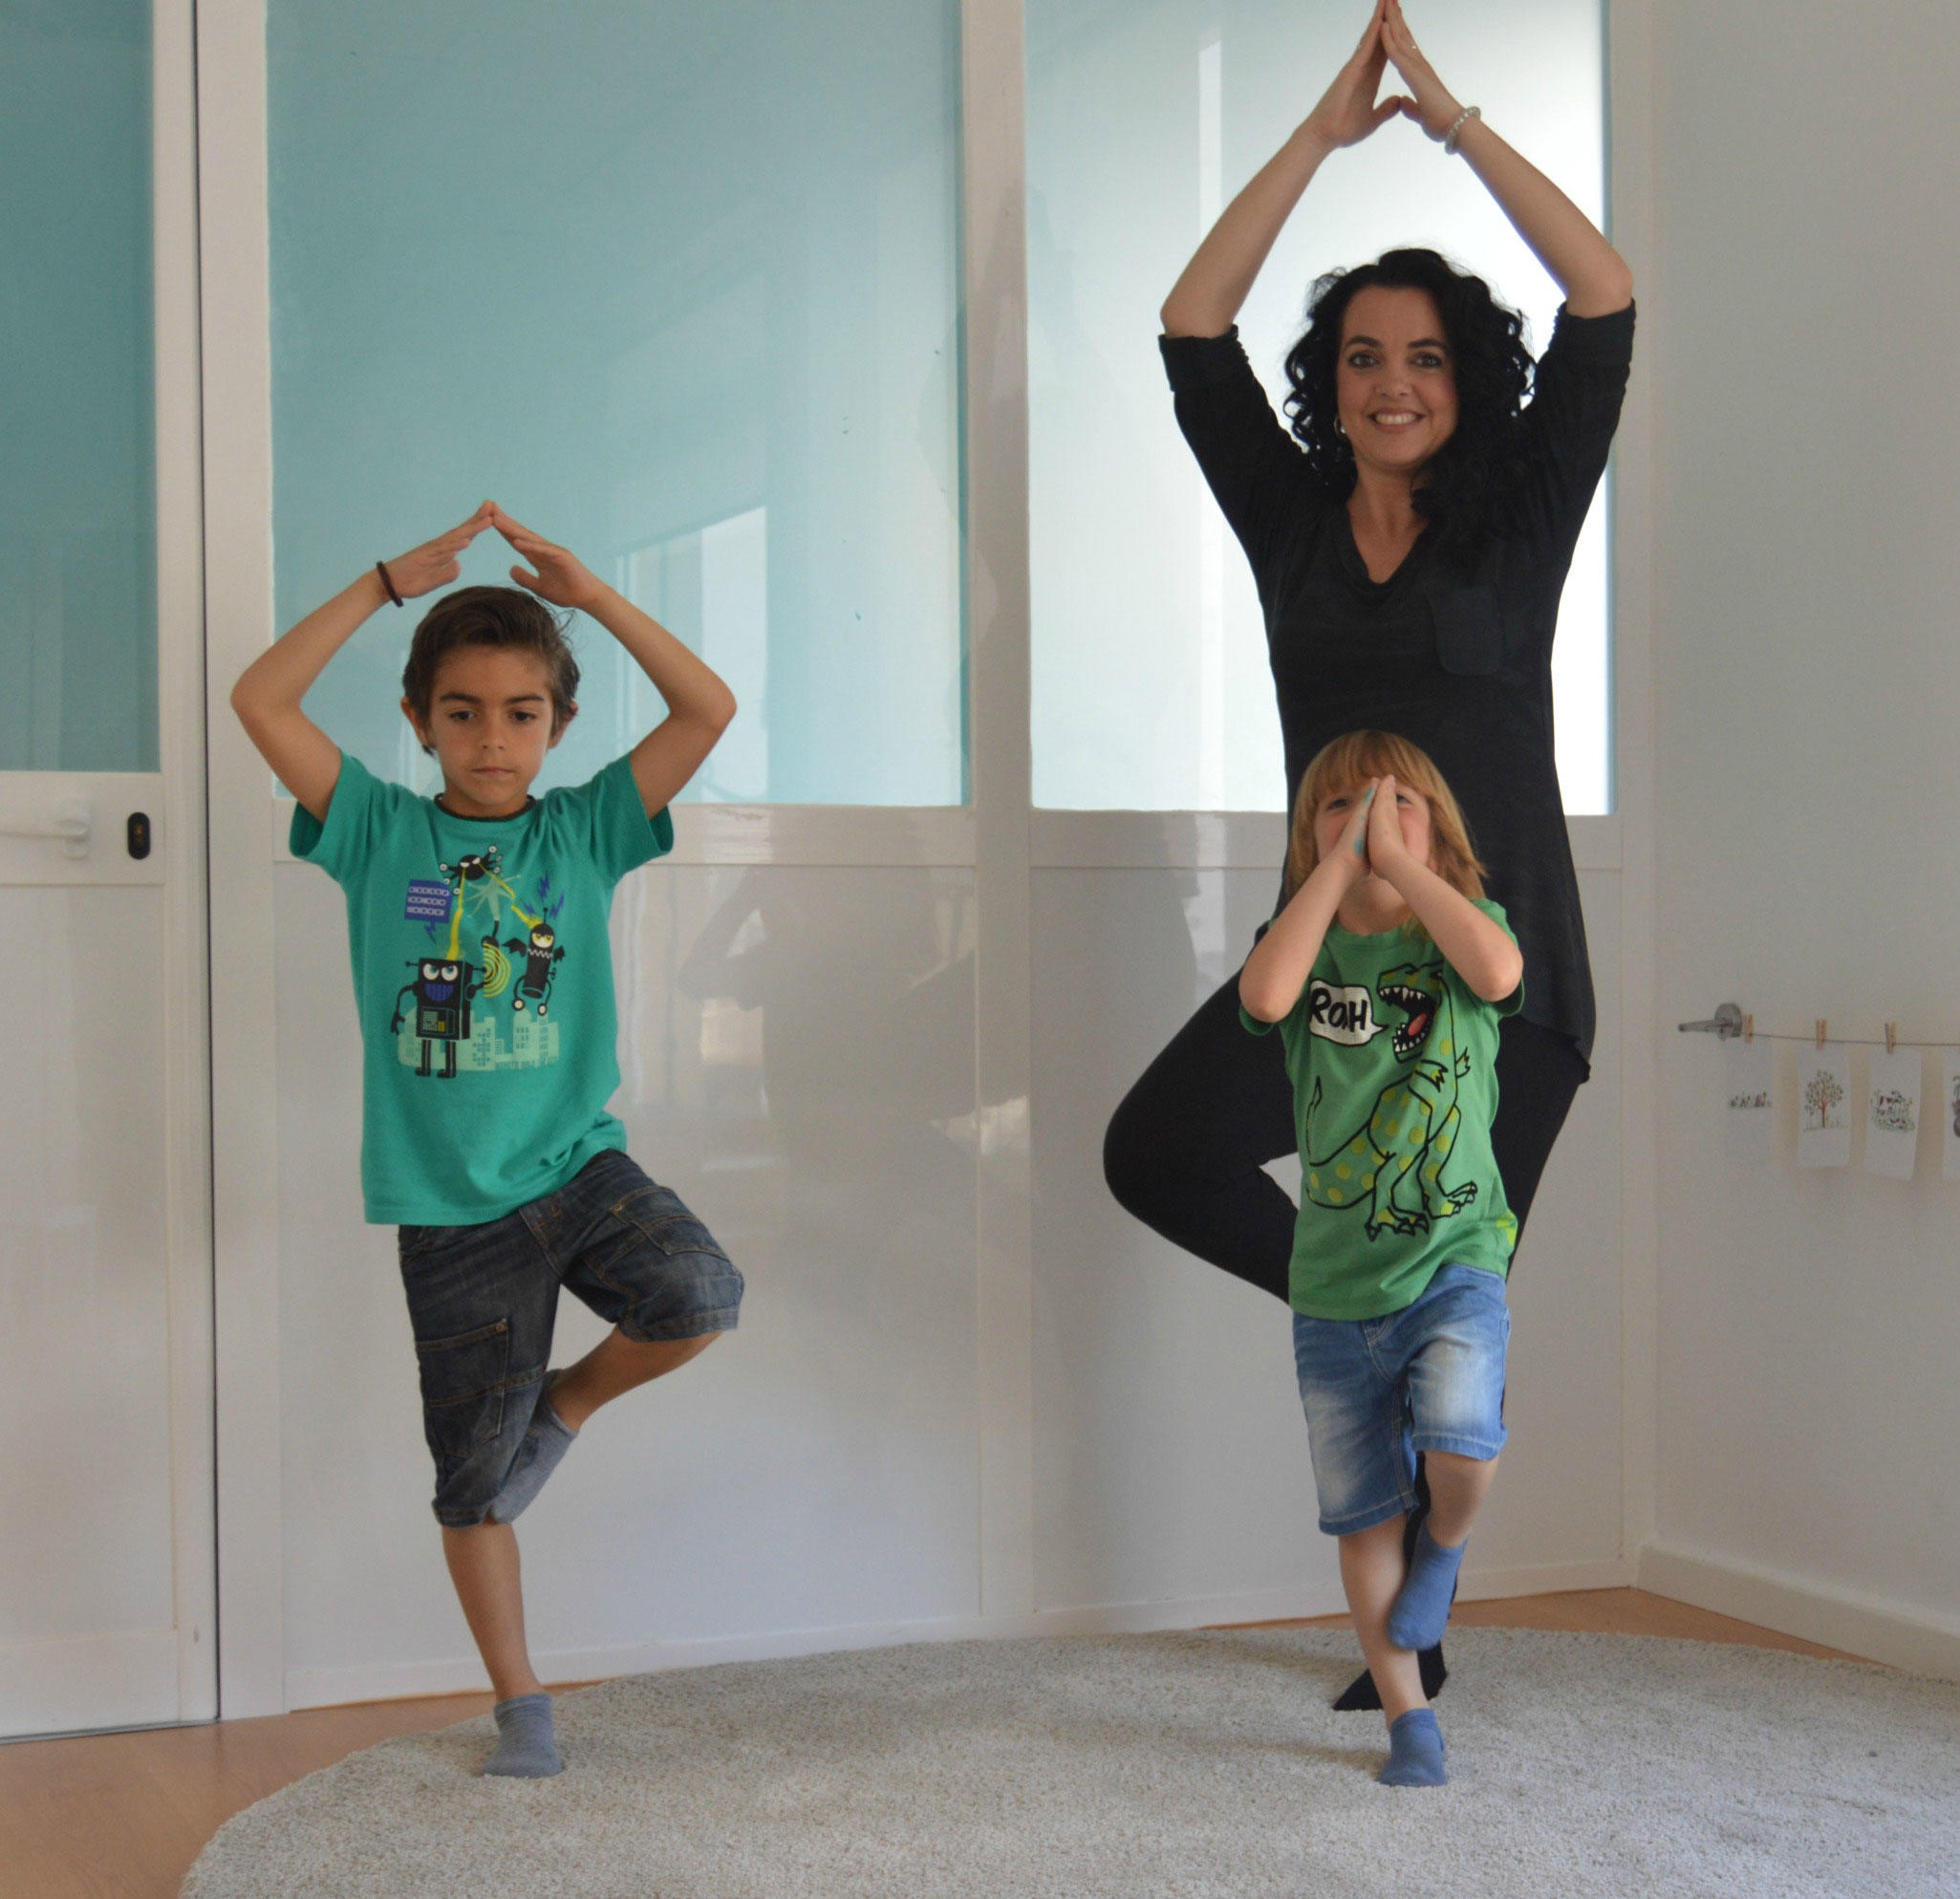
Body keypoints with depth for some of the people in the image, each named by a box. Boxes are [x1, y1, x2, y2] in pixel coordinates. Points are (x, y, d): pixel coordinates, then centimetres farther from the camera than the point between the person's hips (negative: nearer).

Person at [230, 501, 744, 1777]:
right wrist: (394, 582, -8)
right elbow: (261, 702, -8)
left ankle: (568, 1402, 3)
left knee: (700, 1300, -28)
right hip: (449, 1205, 0)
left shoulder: (584, 830, 4)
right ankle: (521, 1705, 23)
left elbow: (709, 708, -4)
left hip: (578, 1159, 1)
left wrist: (584, 590, -6)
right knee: (473, 1481, 5)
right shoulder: (382, 832, 2)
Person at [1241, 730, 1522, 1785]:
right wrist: (1340, 860, -14)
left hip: (1453, 1260, -2)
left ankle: (1445, 1543, 8)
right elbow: (1264, 995, -20)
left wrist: (1394, 854, -17)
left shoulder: (1460, 928, 1)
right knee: (1363, 1513, 8)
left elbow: (1498, 973, -24)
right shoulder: (1305, 945, 4)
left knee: (1461, 1440, -27)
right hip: (1334, 1286, 2)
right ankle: (1408, 1717, 24)